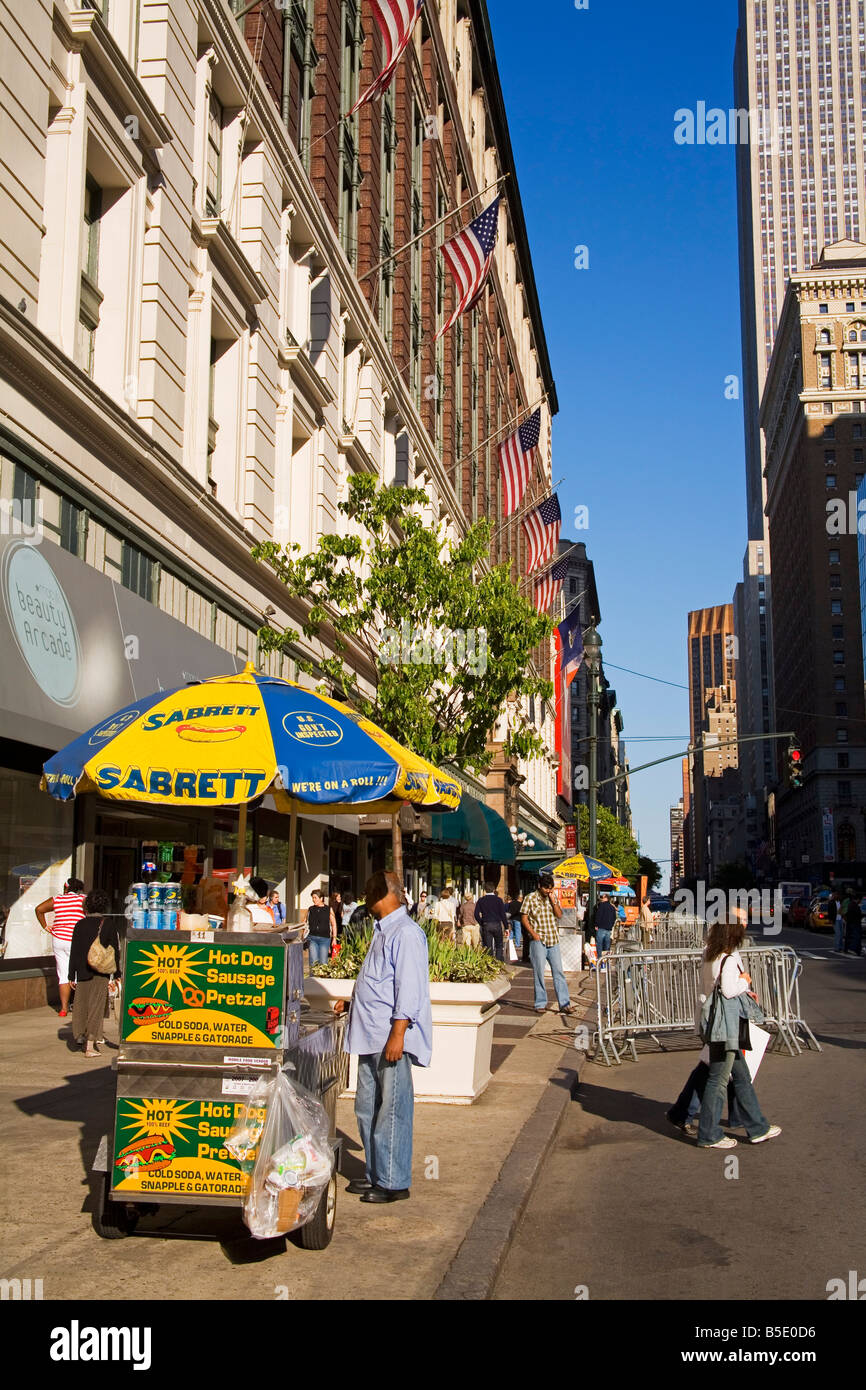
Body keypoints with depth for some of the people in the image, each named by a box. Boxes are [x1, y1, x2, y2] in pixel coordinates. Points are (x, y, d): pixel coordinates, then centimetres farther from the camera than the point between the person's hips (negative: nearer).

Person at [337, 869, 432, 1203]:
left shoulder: (405, 933, -16)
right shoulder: (383, 930, 17)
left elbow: (409, 988, -21)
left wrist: (398, 1033, -24)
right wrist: (352, 1001, 25)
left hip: (392, 1039, -10)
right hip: (372, 1037, 10)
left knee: (392, 1111, -1)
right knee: (367, 1108, 15)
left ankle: (394, 1182, 8)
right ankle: (375, 1173, 27)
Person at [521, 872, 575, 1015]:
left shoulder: (554, 898, 10)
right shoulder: (530, 898, -2)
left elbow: (559, 914, 1)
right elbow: (524, 918, -2)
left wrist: (553, 900, -9)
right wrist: (533, 933, -11)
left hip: (553, 940, 4)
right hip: (538, 941, -4)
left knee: (558, 971, 1)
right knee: (539, 972, 0)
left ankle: (564, 1004, 3)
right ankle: (541, 1004, 9)